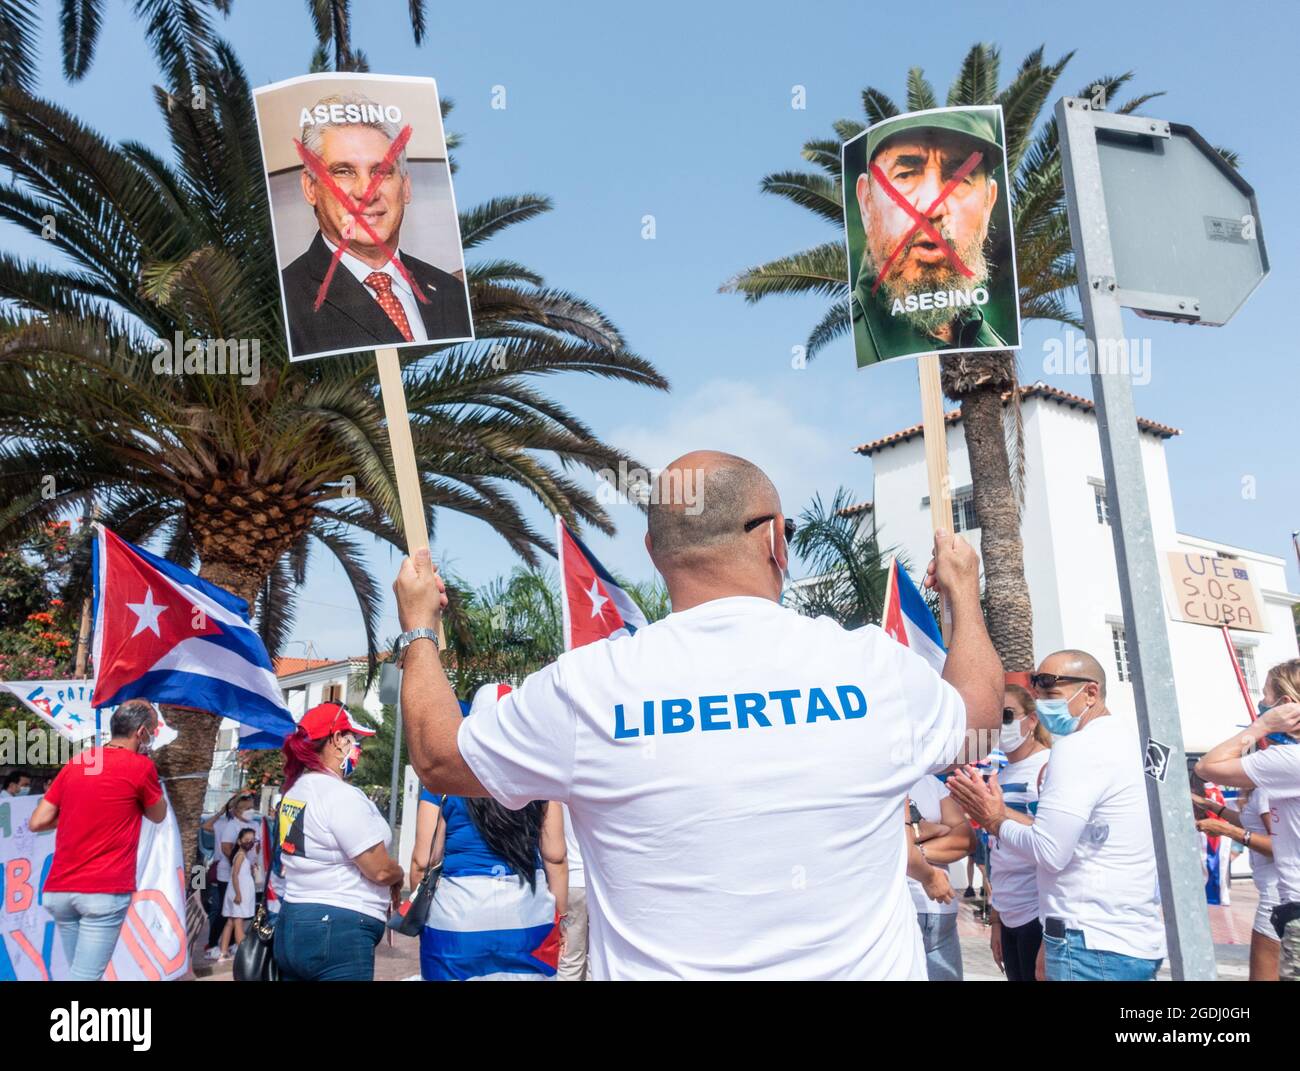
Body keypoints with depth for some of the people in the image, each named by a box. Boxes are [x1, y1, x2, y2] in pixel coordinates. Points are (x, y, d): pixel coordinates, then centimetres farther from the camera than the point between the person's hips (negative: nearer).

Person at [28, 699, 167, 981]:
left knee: (80, 972, 18)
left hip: (58, 890, 6)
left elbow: (37, 822, 10)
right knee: (85, 977, -4)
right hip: (105, 892, -6)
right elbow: (158, 815, 11)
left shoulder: (75, 763, 11)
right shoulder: (140, 765, -5)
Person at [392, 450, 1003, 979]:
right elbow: (979, 706, 10)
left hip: (656, 966, 0)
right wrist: (962, 590, 27)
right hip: (867, 965, 1)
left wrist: (417, 628, 17)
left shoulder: (584, 688, -16)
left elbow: (438, 762, 1)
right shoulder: (878, 667, -12)